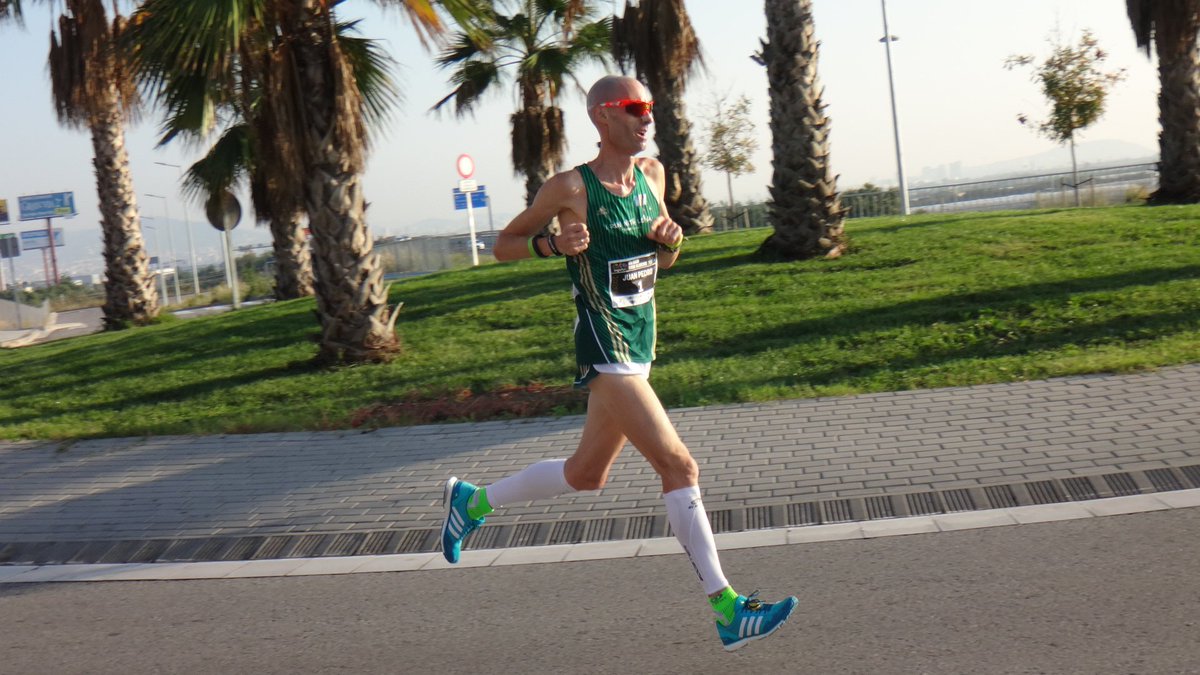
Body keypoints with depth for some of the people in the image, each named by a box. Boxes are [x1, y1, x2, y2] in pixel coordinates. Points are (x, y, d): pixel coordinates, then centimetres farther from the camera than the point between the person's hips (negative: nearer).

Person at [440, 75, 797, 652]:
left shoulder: (652, 173, 9)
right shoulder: (571, 187, -10)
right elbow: (502, 246, 0)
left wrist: (671, 239, -2)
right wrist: (553, 244, -18)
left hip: (640, 346, 8)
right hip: (604, 350, -8)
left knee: (586, 475, 19)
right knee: (679, 466, -14)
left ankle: (472, 501, 38)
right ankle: (726, 609, -9)